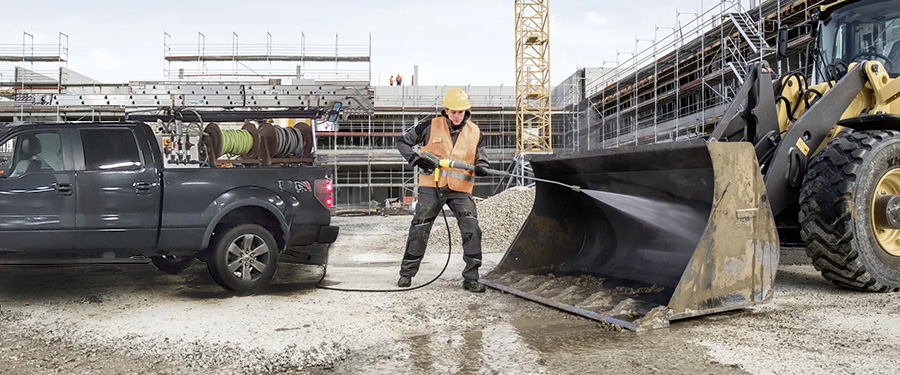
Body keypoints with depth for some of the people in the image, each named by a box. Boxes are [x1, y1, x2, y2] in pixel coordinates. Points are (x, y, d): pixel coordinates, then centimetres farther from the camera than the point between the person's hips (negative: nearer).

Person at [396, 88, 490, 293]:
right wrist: (416, 159, -11)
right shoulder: (431, 126, -2)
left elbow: (480, 157, 15)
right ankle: (407, 273, 22)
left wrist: (481, 167, -9)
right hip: (432, 187, -1)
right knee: (419, 230, 5)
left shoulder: (474, 132, 4)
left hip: (460, 190, 1)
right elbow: (402, 142, 5)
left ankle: (471, 278, -1)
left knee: (472, 231, -11)